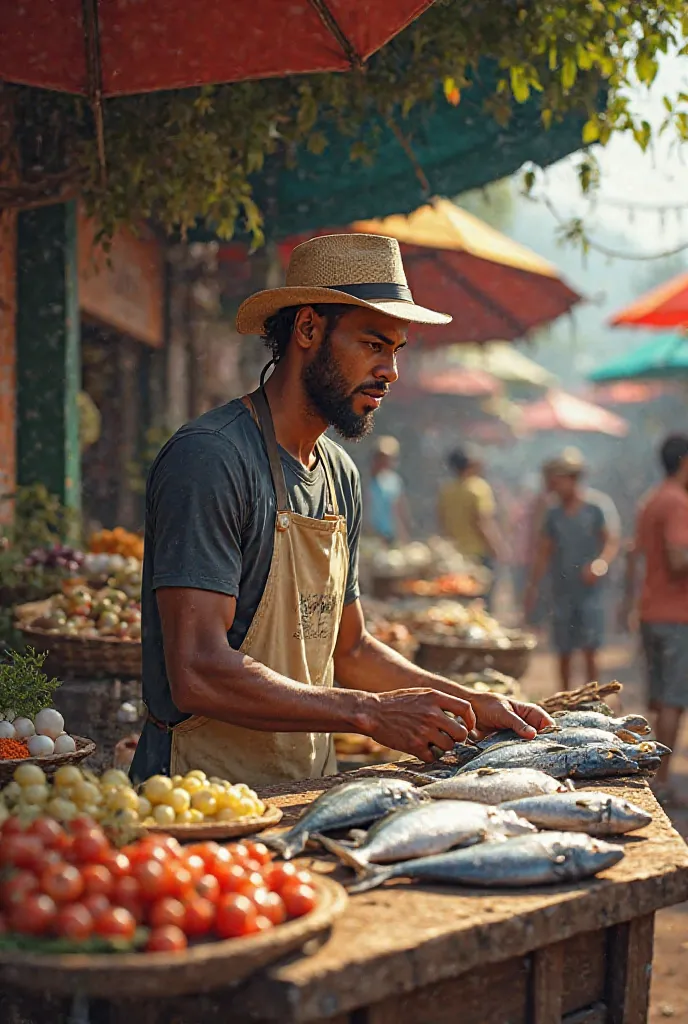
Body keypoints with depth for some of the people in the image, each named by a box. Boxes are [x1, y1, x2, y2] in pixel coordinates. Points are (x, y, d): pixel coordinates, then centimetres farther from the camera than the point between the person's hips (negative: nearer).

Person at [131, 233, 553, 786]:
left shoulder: (340, 476, 14)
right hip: (209, 797, -7)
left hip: (308, 790, 7)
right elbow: (198, 674, -22)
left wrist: (474, 705, 11)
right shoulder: (210, 459, -14)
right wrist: (371, 713, -22)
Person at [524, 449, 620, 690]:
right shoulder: (553, 512, 6)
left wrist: (600, 565, -28)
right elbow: (544, 552, 11)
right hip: (562, 590, 4)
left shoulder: (596, 508, -6)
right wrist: (533, 586, 10)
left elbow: (612, 542, -9)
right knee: (564, 651, 9)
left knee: (590, 649, -5)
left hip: (589, 590, -4)